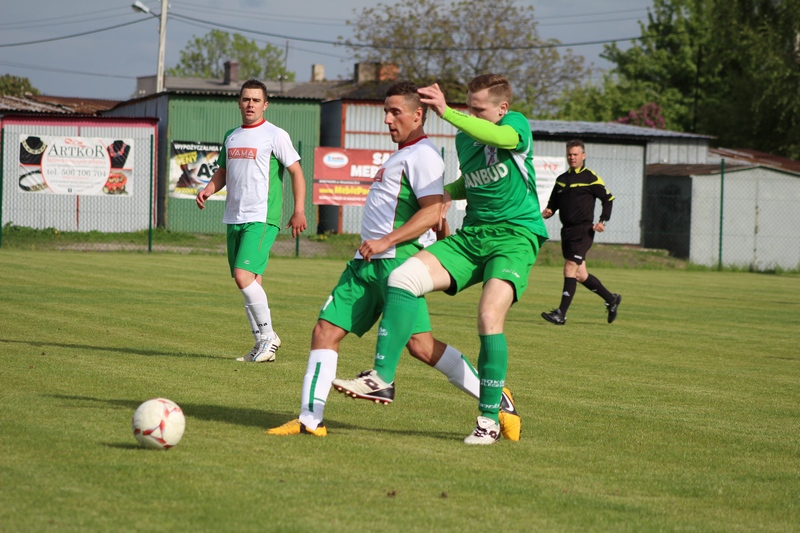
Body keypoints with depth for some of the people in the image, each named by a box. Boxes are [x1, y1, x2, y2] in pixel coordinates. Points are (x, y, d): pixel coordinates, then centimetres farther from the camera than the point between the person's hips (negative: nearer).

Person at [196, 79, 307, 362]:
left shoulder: (275, 135, -4)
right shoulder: (231, 136, 16)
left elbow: (296, 171, -4)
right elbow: (223, 171, 25)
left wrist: (299, 211, -11)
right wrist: (208, 189, 4)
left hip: (262, 218, -7)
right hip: (234, 218, 7)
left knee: (244, 276, -19)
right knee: (250, 281, 7)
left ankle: (268, 335, -7)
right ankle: (262, 345, 13)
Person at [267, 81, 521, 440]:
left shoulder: (423, 154, -7)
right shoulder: (401, 156, 24)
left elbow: (432, 212, -19)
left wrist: (386, 241, -22)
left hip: (398, 262, -10)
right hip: (367, 263, 10)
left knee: (420, 344, -14)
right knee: (326, 330, 1)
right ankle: (310, 419, 2)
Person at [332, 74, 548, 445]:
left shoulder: (517, 126, -8)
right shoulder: (463, 139, 14)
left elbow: (498, 137, -34)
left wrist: (446, 113, -40)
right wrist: (448, 193, 10)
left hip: (516, 236, -6)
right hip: (471, 235, 7)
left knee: (489, 318, -26)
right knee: (403, 277, -16)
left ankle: (490, 420, -11)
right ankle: (382, 378, -16)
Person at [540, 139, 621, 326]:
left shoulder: (591, 178, -4)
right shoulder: (562, 179, 14)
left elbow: (608, 199, 1)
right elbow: (554, 202, 20)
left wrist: (603, 221, -9)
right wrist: (548, 211, -2)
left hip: (583, 231, -7)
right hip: (567, 231, 7)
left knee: (570, 270, -14)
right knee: (580, 275, 10)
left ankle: (561, 314, -15)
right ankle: (611, 299, 28)